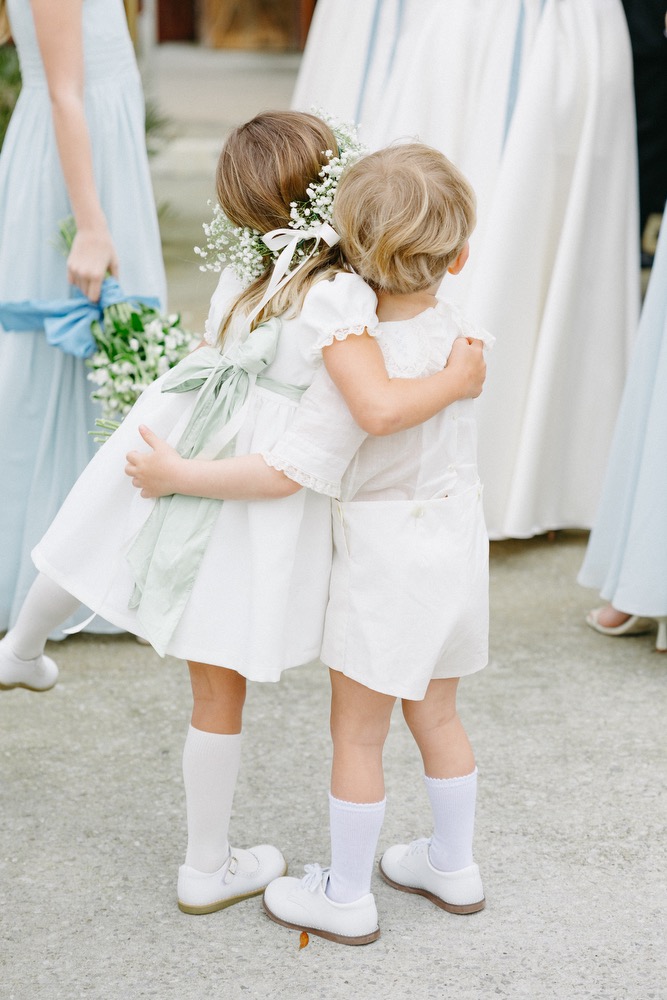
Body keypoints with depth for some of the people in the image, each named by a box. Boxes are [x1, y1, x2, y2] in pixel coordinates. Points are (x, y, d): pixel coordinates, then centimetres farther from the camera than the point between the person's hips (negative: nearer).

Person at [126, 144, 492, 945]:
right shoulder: (460, 337, -5)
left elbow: (284, 473, -26)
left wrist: (177, 474, -18)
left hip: (387, 560, -7)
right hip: (458, 544, 7)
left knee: (356, 734, 8)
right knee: (435, 715, 23)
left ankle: (345, 896, 21)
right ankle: (453, 866, 37)